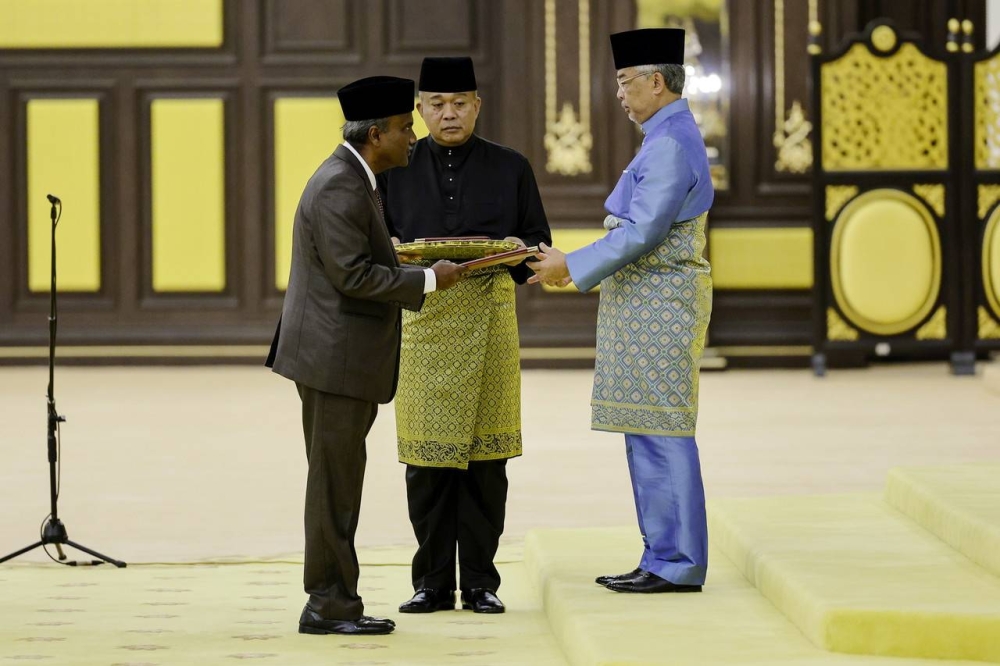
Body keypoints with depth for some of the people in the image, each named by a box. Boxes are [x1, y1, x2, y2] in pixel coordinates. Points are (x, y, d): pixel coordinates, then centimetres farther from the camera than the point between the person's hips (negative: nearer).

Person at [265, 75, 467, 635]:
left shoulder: (353, 180, 16)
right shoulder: (340, 189, -18)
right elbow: (352, 275, -22)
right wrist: (427, 281, -16)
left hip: (342, 357, 11)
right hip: (336, 357, -11)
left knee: (338, 481, 12)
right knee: (335, 483, -5)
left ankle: (331, 601, 17)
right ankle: (330, 604, -1)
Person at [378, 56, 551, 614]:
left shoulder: (510, 169, 9)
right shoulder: (398, 169, 10)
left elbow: (539, 240, 11)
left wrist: (518, 249, -11)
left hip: (490, 312, 0)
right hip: (421, 314, 0)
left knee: (486, 455, 0)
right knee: (427, 455, -1)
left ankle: (480, 582, 8)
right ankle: (433, 583, 7)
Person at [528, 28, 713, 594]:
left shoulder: (672, 144, -16)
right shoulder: (669, 138, 17)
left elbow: (644, 233, -21)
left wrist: (573, 266, -16)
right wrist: (571, 265, 17)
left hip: (659, 306, -11)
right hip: (648, 304, 11)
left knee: (661, 435, -7)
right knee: (648, 437, 12)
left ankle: (677, 566, -4)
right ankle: (664, 560, 15)